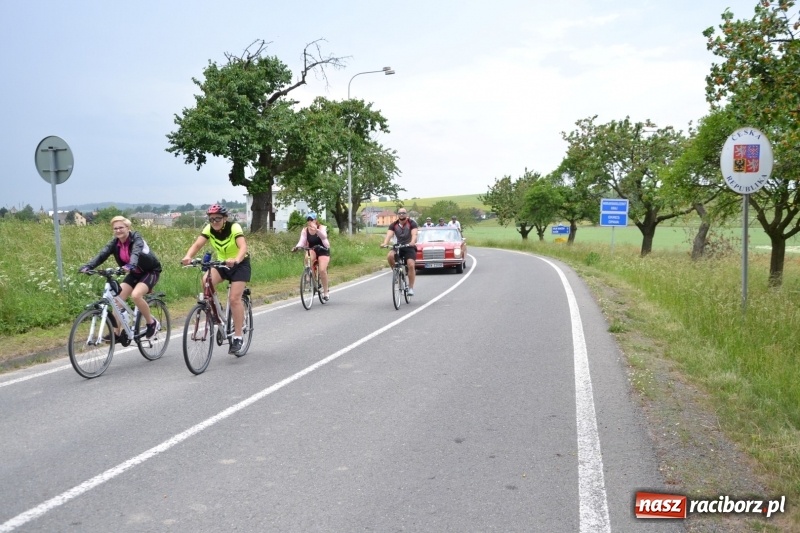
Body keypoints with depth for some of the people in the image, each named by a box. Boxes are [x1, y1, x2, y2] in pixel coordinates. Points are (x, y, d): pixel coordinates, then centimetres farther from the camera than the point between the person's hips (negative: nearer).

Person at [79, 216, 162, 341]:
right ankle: (117, 333, 1)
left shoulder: (136, 238, -22)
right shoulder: (115, 242, -7)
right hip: (134, 274, 6)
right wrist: (88, 266, -39)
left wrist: (130, 265, -63)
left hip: (150, 271, -6)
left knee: (136, 295, -29)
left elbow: (136, 252, -42)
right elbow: (102, 254, -21)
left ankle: (152, 323, -8)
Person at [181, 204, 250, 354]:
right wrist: (188, 256, -46)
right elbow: (196, 245, -25)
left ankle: (237, 337, -6)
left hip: (240, 264, -4)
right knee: (206, 281, -26)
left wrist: (235, 260, -59)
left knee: (235, 299, -15)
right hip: (221, 263, 4)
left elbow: (243, 247, -39)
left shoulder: (234, 227, -24)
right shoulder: (208, 229, -12)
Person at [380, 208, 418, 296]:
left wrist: (412, 242, -46)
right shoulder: (393, 225, -1)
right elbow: (389, 235, -17)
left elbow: (414, 234, -24)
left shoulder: (412, 223, -8)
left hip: (409, 247, -2)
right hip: (398, 247, 2)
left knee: (411, 265, -20)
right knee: (390, 256, -29)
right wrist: (385, 243, -38)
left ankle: (411, 288, -9)